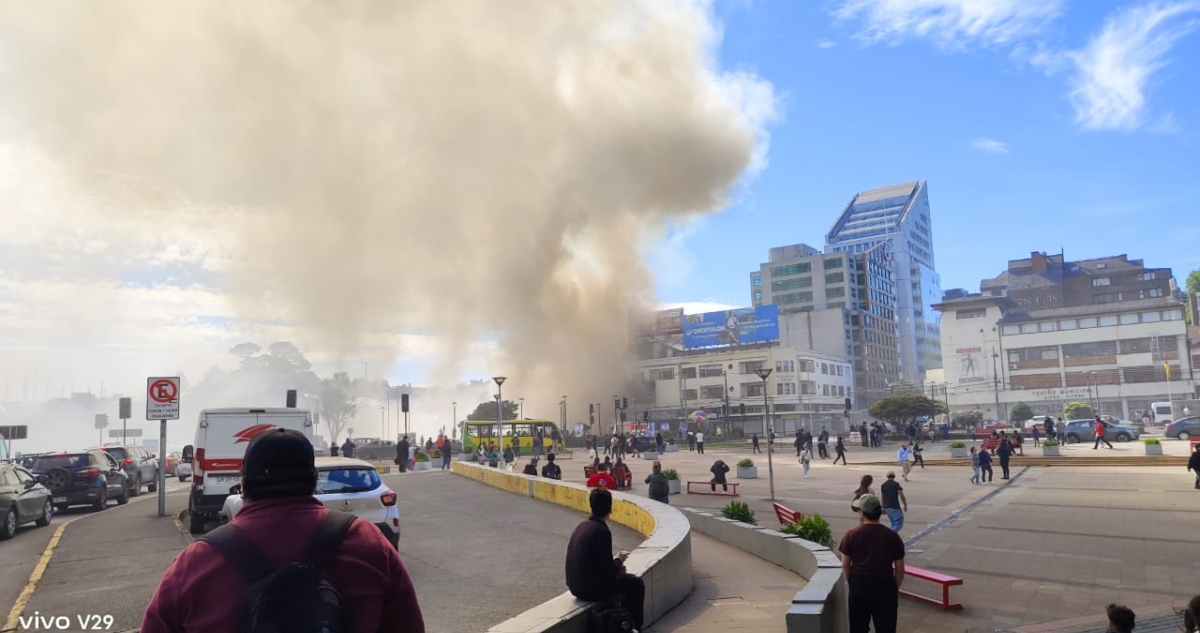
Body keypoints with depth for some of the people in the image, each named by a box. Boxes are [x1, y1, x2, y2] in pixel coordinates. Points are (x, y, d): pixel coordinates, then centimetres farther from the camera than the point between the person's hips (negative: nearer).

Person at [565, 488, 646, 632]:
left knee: (624, 577, 29)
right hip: (592, 588, -8)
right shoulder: (602, 531, -21)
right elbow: (608, 571, -19)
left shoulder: (581, 526, 4)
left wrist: (617, 563, 11)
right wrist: (619, 560, 0)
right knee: (636, 584, 10)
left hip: (577, 585, 8)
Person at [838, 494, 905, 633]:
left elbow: (845, 565, -2)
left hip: (859, 584, 0)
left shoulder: (852, 534, -5)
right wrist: (895, 588, 12)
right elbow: (899, 569, -1)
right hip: (884, 585, 0)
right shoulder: (892, 536, -4)